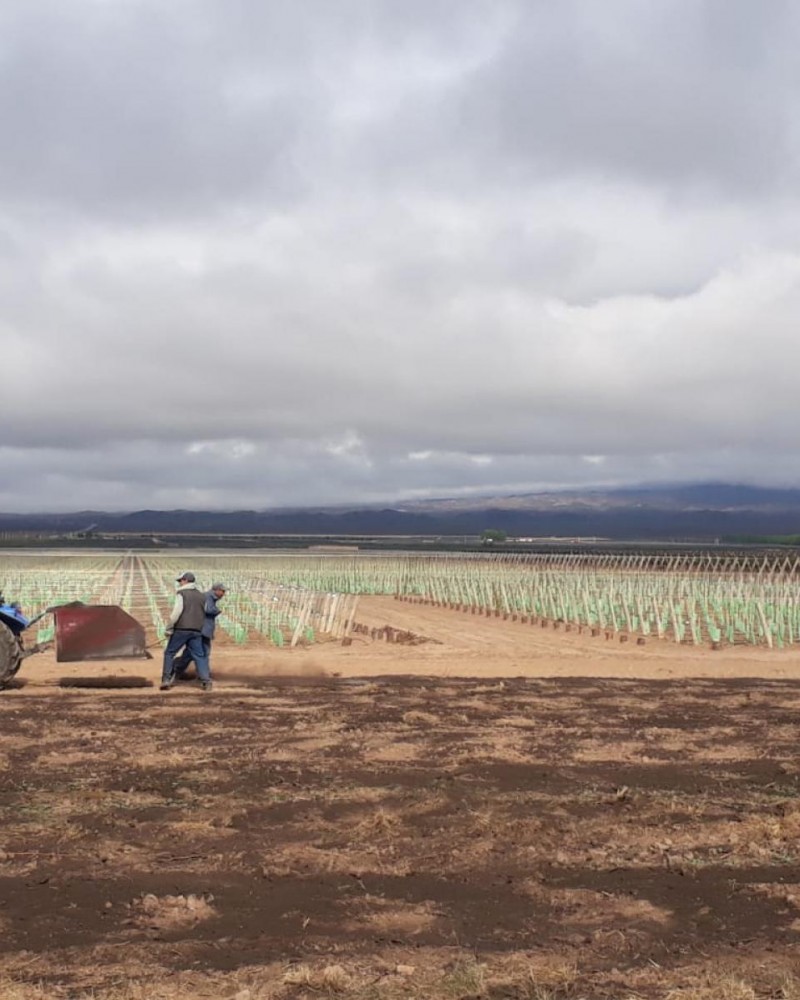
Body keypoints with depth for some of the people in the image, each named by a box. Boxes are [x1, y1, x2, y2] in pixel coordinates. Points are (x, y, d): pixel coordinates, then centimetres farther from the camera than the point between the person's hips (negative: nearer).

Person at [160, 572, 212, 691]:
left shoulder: (181, 594, -3)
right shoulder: (202, 596, 15)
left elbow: (176, 612, -13)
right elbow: (204, 615, 16)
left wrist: (169, 628, -7)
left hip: (181, 629, -4)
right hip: (196, 631, 4)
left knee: (169, 653, 9)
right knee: (199, 656, 5)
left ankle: (166, 680, 4)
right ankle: (206, 681, -9)